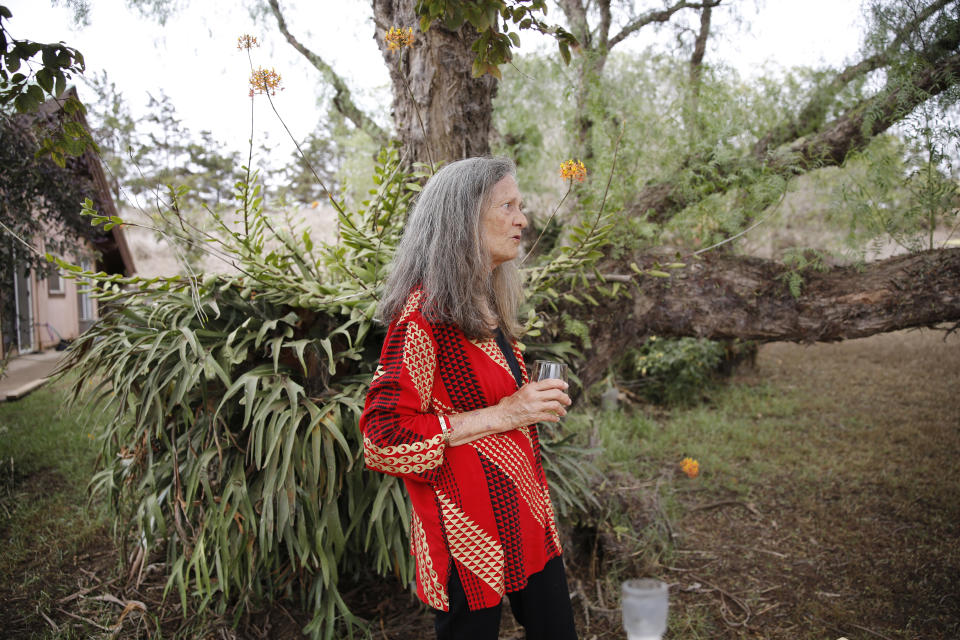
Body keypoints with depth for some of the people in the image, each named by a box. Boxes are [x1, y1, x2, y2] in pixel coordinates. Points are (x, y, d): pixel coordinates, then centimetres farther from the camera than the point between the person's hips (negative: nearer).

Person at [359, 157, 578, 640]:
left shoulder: (486, 307, 12)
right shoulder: (424, 312, -17)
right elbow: (382, 440, -21)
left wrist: (534, 404, 8)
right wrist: (501, 415, -21)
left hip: (526, 518, 9)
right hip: (470, 534, -8)